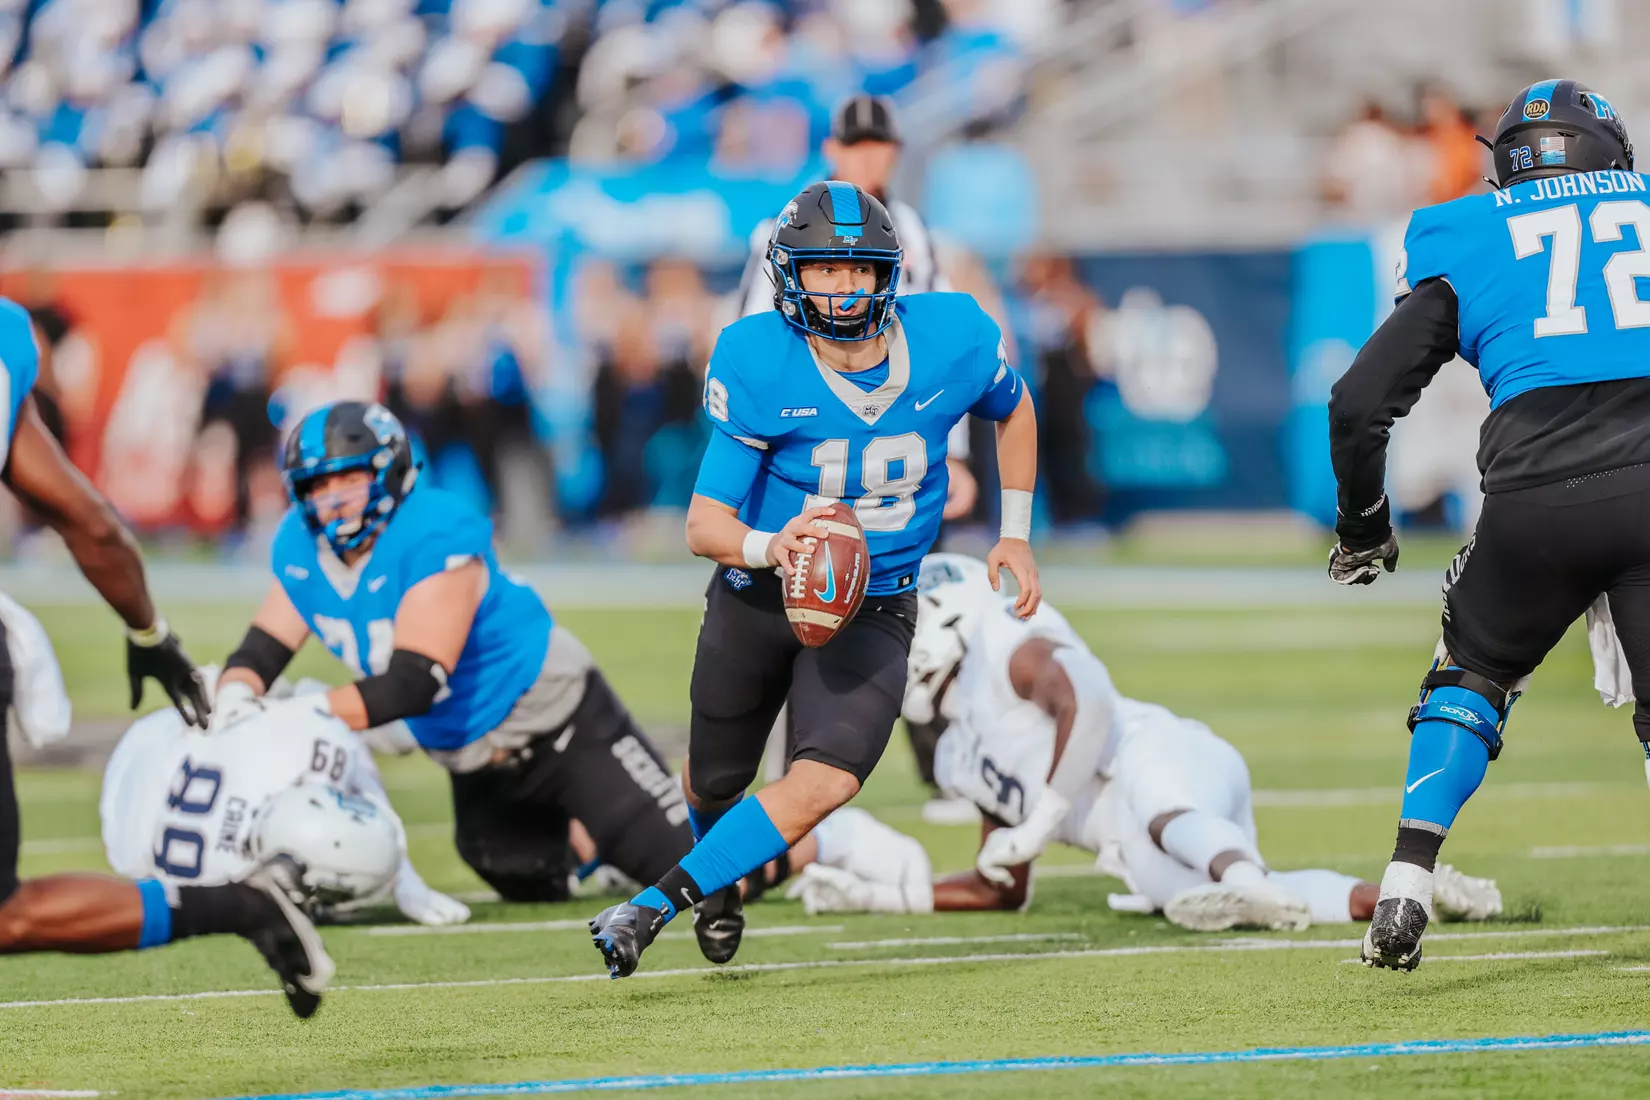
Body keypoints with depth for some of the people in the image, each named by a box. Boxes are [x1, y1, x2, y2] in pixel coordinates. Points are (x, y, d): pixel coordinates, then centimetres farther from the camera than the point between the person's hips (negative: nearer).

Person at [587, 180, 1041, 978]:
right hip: (758, 601, 0)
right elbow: (705, 524, -22)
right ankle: (721, 872, 57)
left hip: (873, 610, 0)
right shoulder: (758, 367, -21)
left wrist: (1015, 534, 9)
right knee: (717, 781, 20)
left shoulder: (952, 340, -14)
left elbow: (1012, 410, 11)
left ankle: (655, 904, -18)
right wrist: (770, 546, -43)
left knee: (825, 784, -24)